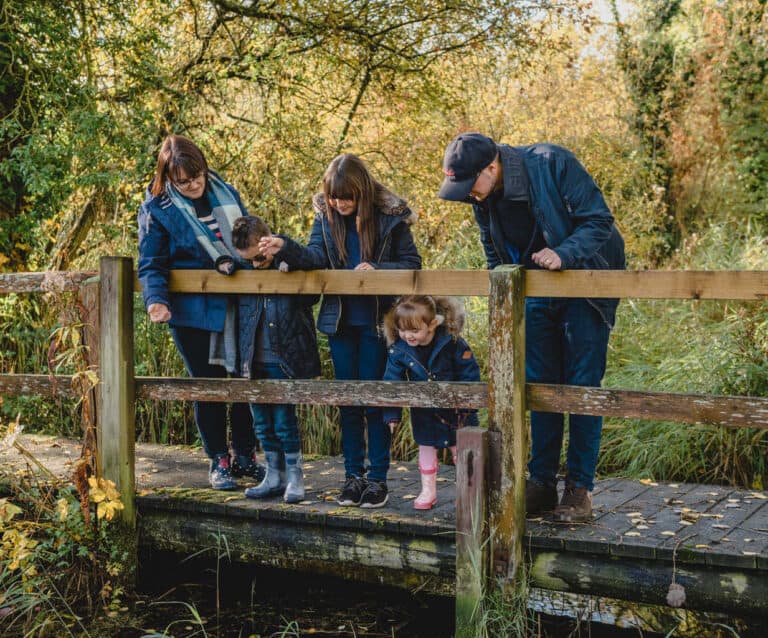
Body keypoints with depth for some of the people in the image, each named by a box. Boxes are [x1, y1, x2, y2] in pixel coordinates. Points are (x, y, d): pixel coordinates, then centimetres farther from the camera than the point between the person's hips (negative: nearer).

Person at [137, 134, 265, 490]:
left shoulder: (226, 195, 5)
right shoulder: (156, 210, -8)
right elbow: (151, 265, -9)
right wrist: (156, 300, -24)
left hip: (236, 309, 4)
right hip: (192, 313, -4)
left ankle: (244, 456, 24)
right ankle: (219, 461, 18)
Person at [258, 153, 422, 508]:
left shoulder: (390, 216, -7)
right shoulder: (326, 215, 2)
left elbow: (412, 263, -5)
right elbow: (316, 257, -9)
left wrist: (377, 269, -21)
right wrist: (285, 248, -27)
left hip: (376, 320, -3)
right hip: (340, 320, 4)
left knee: (374, 399, 0)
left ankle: (378, 478, 9)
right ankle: (353, 475, 18)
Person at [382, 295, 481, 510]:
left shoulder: (451, 342, -24)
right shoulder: (398, 350, -16)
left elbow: (470, 373, -15)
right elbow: (392, 382, -9)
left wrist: (467, 404, -15)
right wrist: (392, 415, -12)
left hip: (456, 408, -2)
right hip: (424, 411, 2)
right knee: (426, 448, 11)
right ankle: (428, 491, 25)